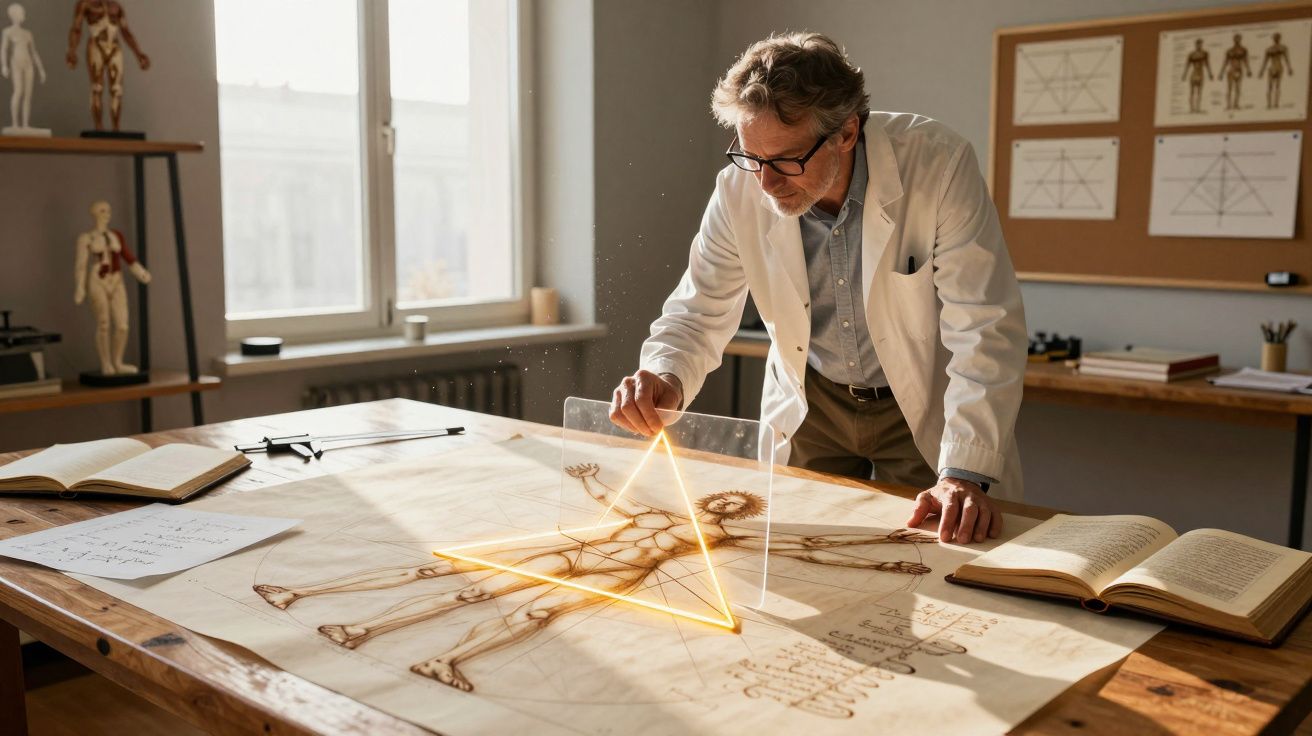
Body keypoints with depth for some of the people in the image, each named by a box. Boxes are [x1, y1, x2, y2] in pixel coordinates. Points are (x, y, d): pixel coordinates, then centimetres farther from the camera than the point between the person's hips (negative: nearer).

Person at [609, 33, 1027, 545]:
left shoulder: (938, 165, -25)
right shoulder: (739, 190, -16)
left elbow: (985, 328, -26)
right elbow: (699, 312, -6)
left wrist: (966, 474, -35)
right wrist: (665, 378, -28)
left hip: (923, 410, -2)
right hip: (809, 407, 3)